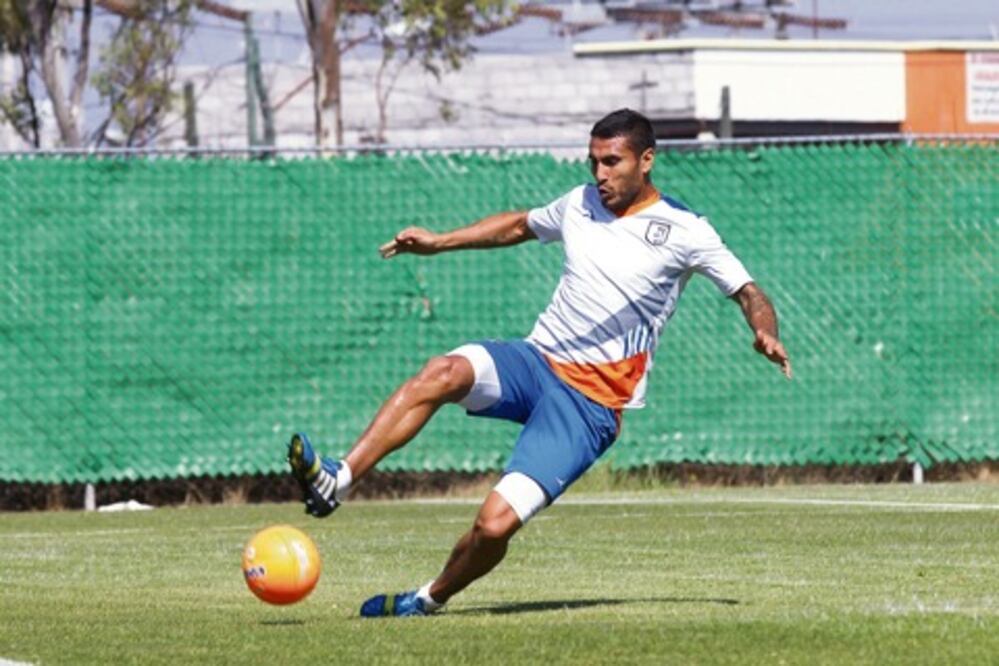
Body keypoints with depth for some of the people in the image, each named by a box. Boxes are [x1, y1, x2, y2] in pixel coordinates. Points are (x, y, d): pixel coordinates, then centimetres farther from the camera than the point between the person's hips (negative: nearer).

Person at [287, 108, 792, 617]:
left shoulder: (683, 232, -3)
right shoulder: (580, 204, 12)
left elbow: (747, 292, -1)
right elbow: (520, 225, 31)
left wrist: (765, 334, -23)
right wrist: (439, 242, 24)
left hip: (593, 402, -4)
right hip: (536, 360, 4)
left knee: (495, 525, -19)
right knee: (444, 373, -31)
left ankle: (430, 599, 8)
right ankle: (336, 481, -38)